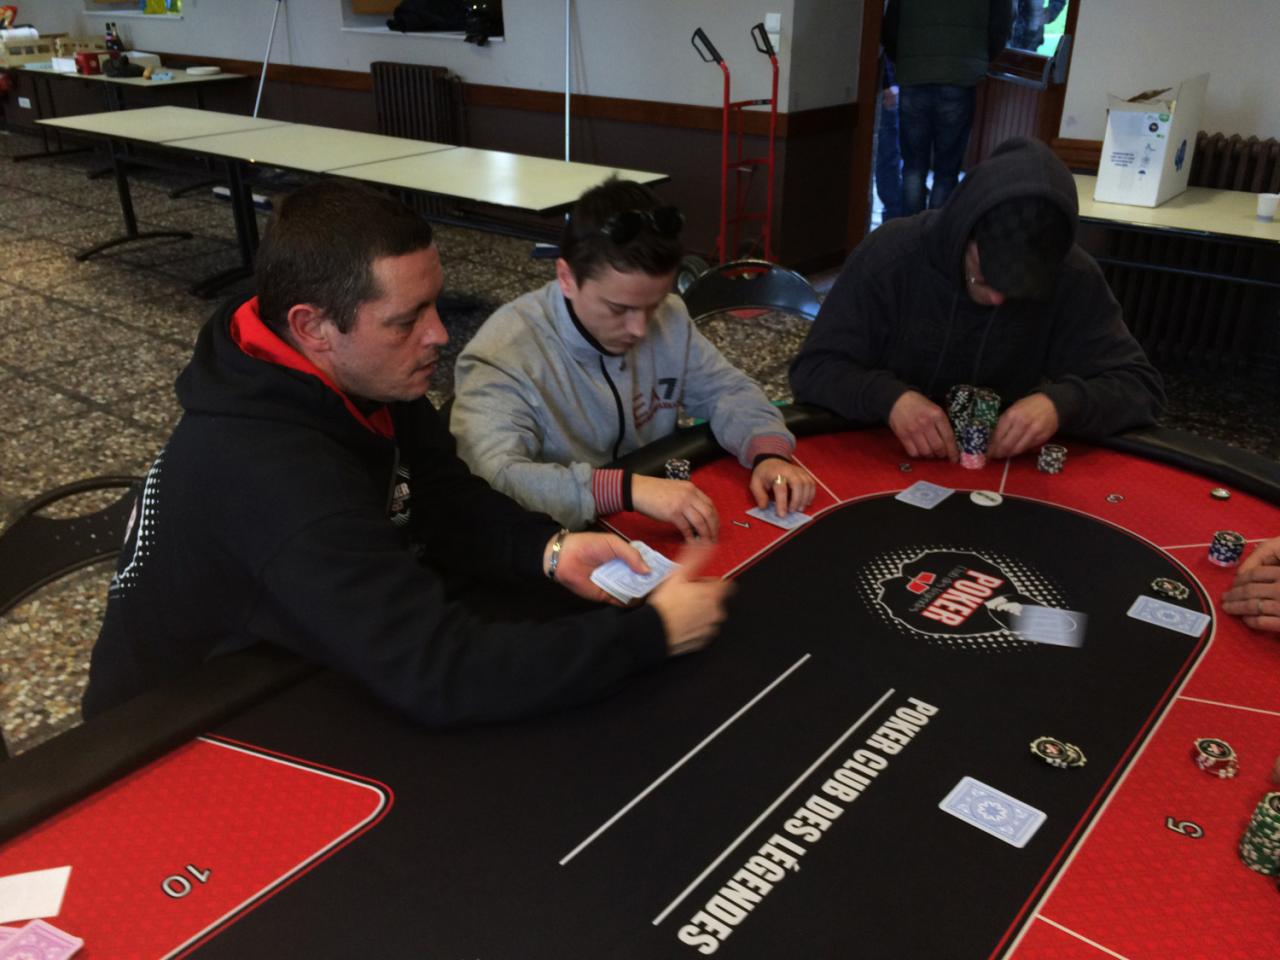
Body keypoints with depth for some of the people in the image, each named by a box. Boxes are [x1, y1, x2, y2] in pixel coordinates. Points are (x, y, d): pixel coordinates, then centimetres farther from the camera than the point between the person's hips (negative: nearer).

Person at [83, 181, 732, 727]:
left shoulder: (364, 379, -9)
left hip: (283, 676, 7)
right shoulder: (274, 475, -37)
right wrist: (651, 633, -33)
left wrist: (548, 549, -20)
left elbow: (446, 503, -1)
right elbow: (437, 673, -41)